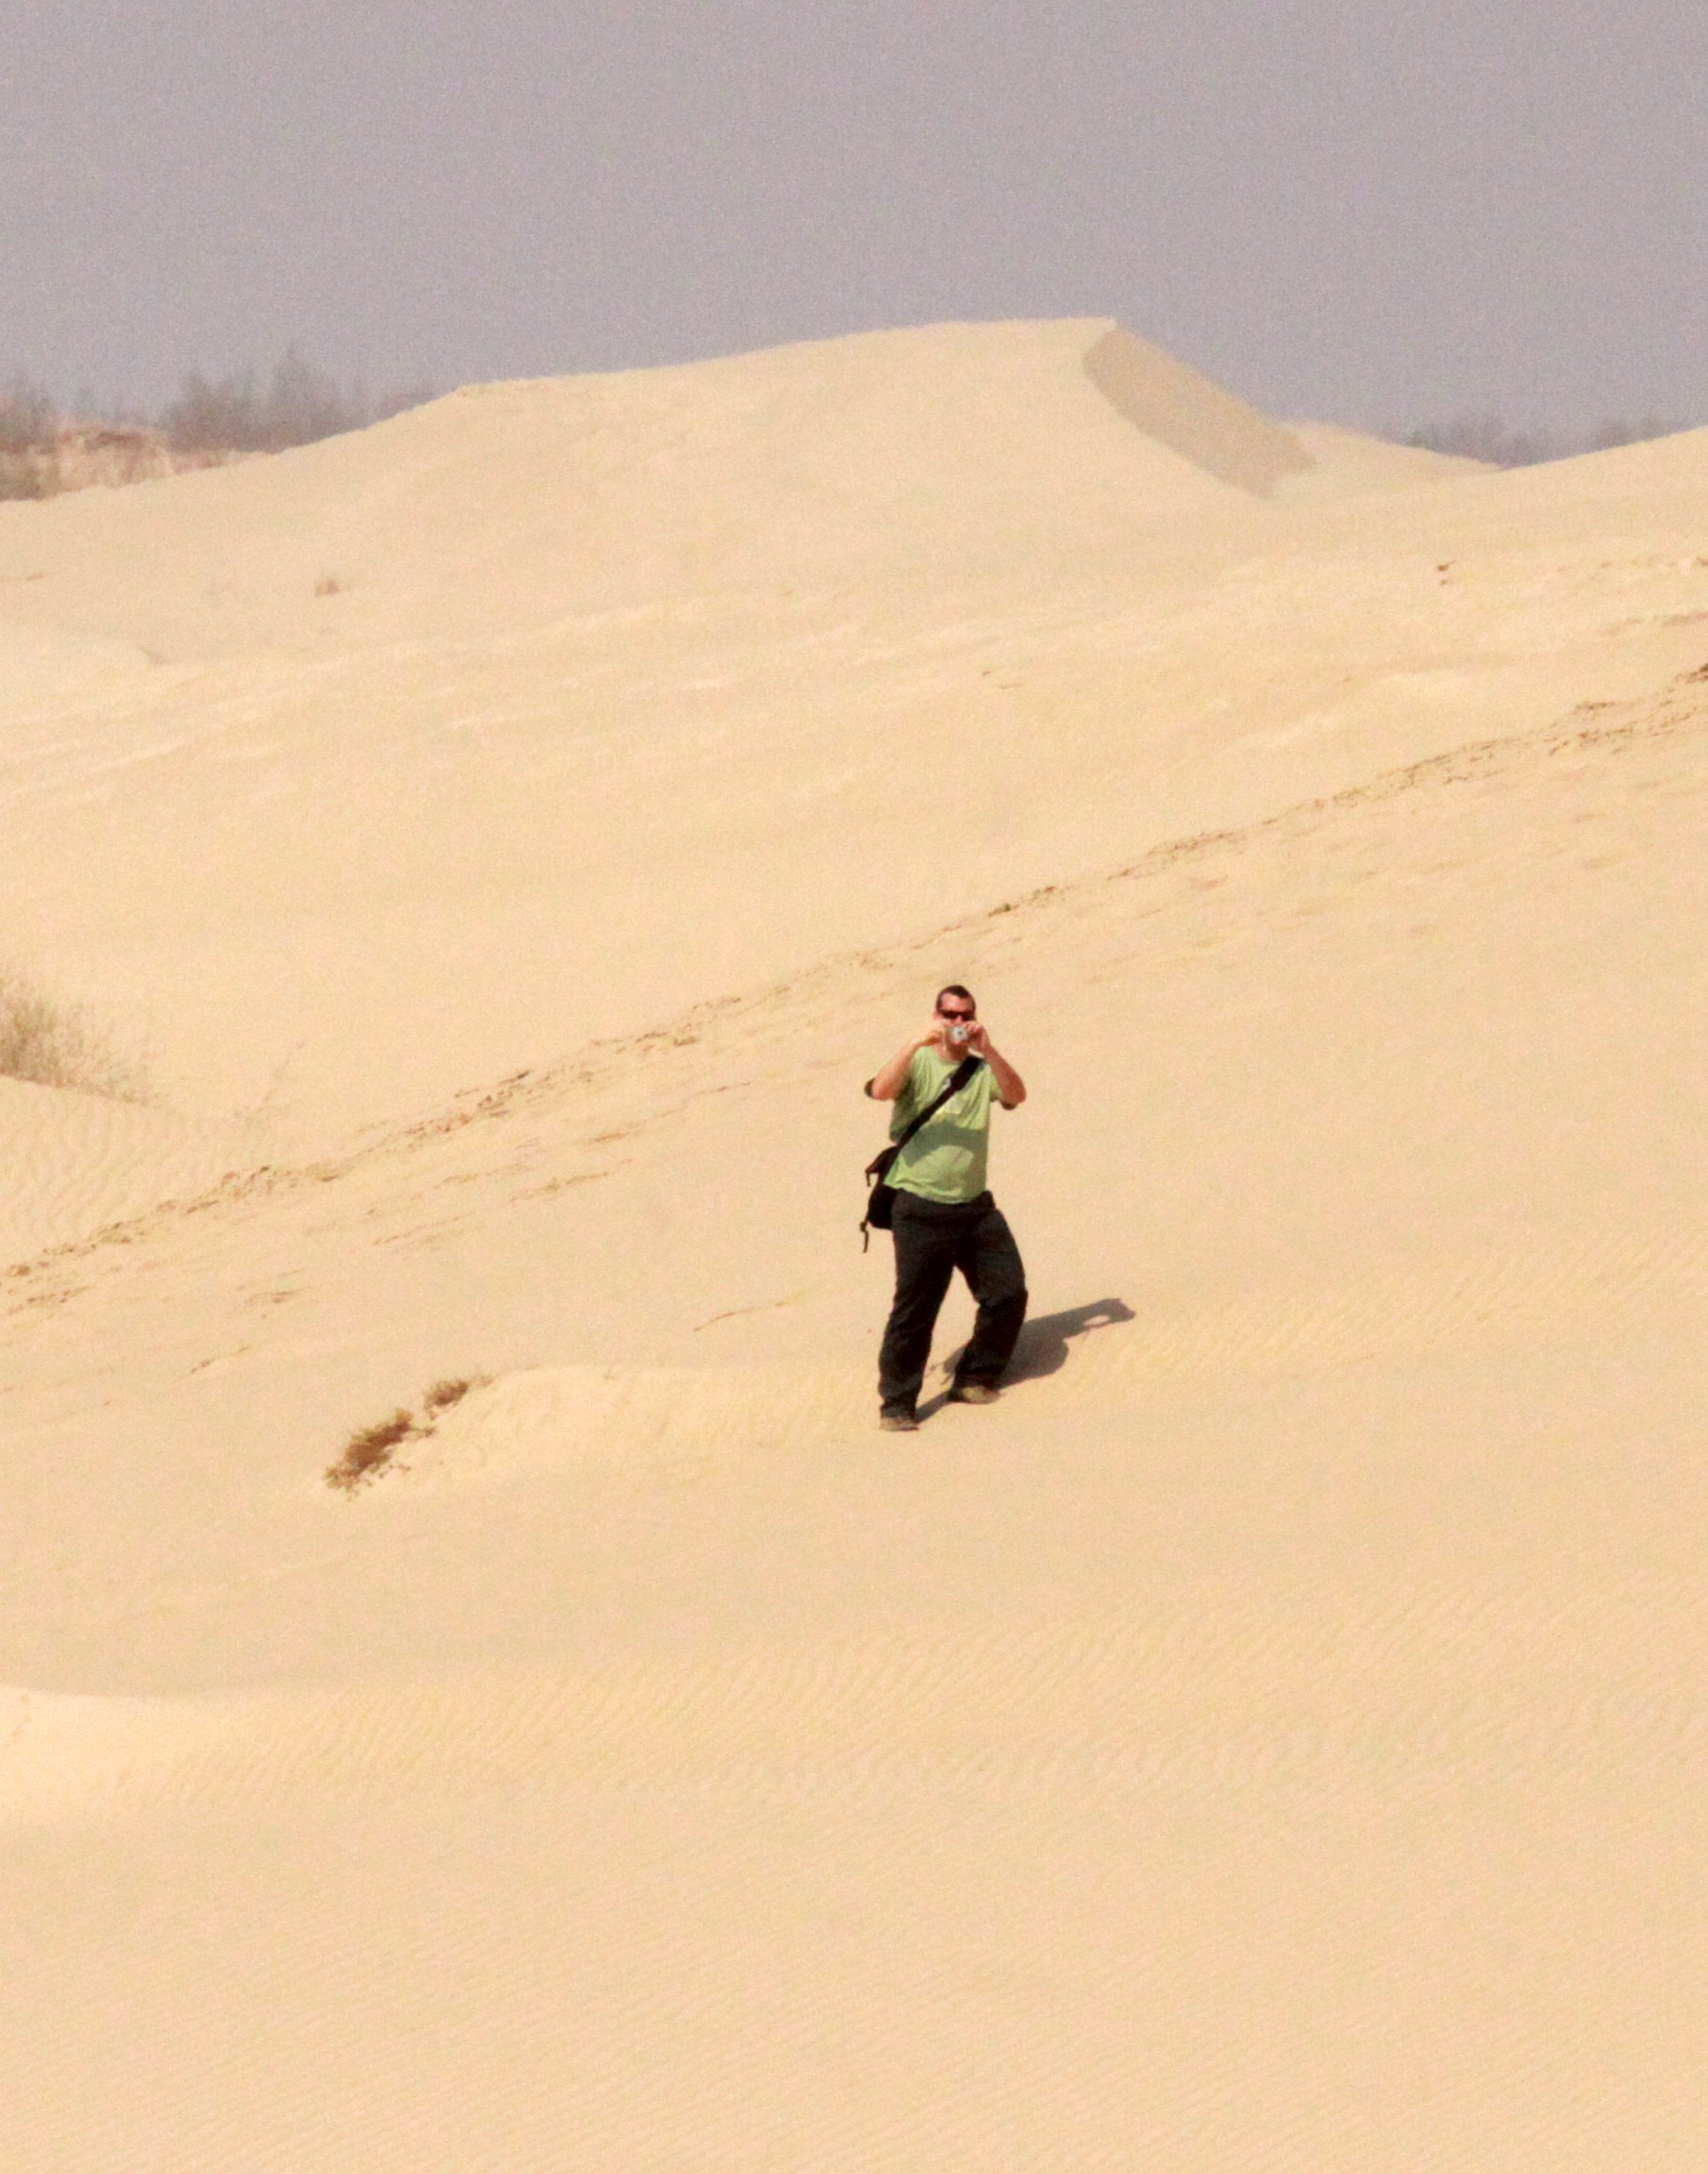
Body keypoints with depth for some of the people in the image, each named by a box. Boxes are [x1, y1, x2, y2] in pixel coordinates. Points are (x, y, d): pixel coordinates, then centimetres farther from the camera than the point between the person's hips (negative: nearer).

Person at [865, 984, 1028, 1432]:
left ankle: (974, 1380, 22)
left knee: (1009, 1293, 5)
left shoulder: (982, 1071, 9)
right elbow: (881, 1089, -19)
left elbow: (1016, 1095, -10)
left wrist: (987, 1049, -22)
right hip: (921, 1207, -4)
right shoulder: (917, 1063, 1)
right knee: (914, 1309, -4)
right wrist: (918, 1042, -28)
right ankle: (896, 1403, 5)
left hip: (974, 1206, 4)